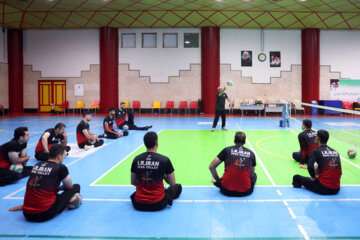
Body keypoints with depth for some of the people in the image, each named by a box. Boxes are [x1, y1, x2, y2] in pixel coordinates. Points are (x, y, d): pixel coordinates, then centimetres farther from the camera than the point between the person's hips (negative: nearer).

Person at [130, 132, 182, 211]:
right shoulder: (164, 160, -12)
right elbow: (172, 183, -1)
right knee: (177, 187, 22)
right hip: (157, 205, -4)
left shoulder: (136, 159, -3)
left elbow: (133, 183, 9)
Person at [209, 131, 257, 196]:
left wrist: (218, 180, 13)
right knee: (254, 175, 30)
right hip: (245, 192, 0)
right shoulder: (251, 153, 5)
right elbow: (251, 173, 15)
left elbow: (211, 167, 1)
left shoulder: (227, 150, 2)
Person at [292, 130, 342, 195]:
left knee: (296, 177, 7)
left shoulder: (316, 151, -4)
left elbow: (310, 167, -18)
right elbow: (339, 172, 15)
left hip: (323, 188, -5)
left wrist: (314, 177, 0)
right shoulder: (336, 152, 11)